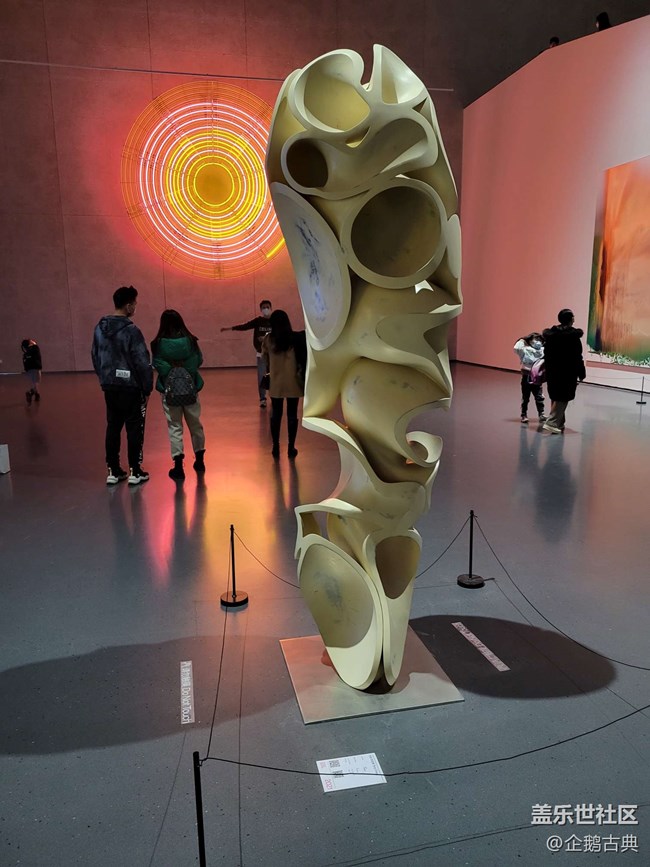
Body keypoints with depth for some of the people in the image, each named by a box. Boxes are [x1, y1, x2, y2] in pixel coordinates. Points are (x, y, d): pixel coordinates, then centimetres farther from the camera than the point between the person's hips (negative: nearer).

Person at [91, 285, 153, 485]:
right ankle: (135, 472, 8)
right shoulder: (131, 330, -16)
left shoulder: (100, 328, 5)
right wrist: (148, 386, -6)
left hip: (109, 386, 6)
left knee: (112, 427, 13)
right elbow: (143, 362, -16)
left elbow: (95, 356, 12)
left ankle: (113, 471, 18)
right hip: (130, 387, -6)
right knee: (134, 429, 3)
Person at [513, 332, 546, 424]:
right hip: (527, 377, -3)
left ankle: (541, 414, 9)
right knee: (525, 398, 8)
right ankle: (524, 415, 18)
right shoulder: (526, 350, -12)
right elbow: (516, 348, -26)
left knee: (539, 397, 3)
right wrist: (522, 340, -14)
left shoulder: (542, 351, 2)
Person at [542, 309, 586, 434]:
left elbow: (547, 354, 8)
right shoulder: (573, 335, -12)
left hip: (552, 372, 6)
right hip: (567, 373, -6)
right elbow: (577, 357, -11)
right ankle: (552, 422, -9)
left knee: (555, 397, 14)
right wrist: (581, 374, -4)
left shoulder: (550, 334, 4)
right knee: (563, 398, 0)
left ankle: (558, 423, 21)